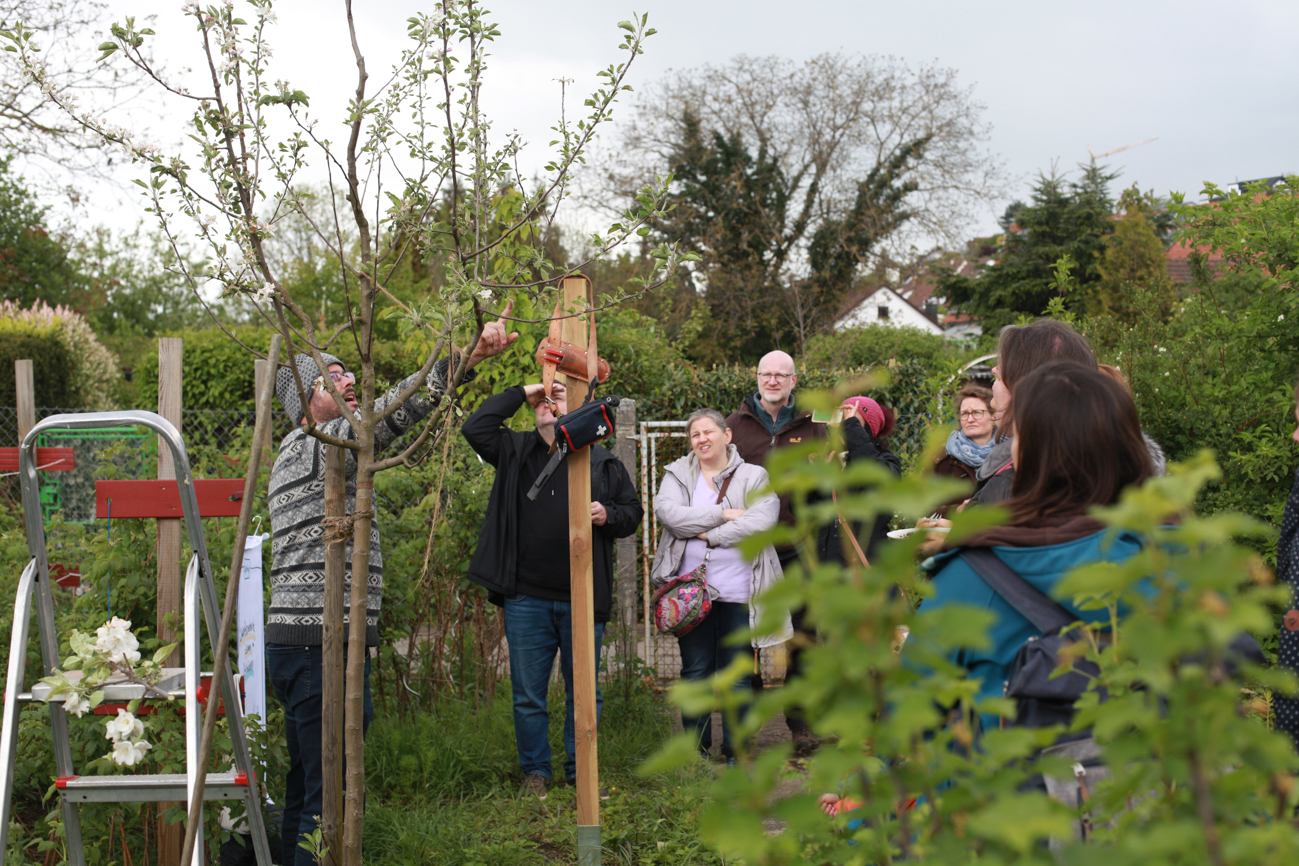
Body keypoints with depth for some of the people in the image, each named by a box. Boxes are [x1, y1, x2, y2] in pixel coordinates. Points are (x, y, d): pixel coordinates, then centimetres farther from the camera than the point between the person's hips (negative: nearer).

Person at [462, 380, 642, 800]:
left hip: (582, 601, 0)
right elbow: (475, 428, -5)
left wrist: (608, 516, -8)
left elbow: (632, 511, 14)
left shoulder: (602, 462, 8)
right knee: (528, 695, 7)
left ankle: (581, 772, 21)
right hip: (526, 599, 0)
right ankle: (535, 772, 20)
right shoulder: (515, 451, 8)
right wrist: (519, 394, 0)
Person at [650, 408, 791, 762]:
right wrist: (724, 514, -12)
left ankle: (735, 750, 13)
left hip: (738, 591, -1)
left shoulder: (754, 477, 7)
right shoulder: (678, 474, 11)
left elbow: (761, 521, -10)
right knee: (695, 671, 5)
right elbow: (668, 512, -8)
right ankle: (695, 747, 16)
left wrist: (709, 535, -13)